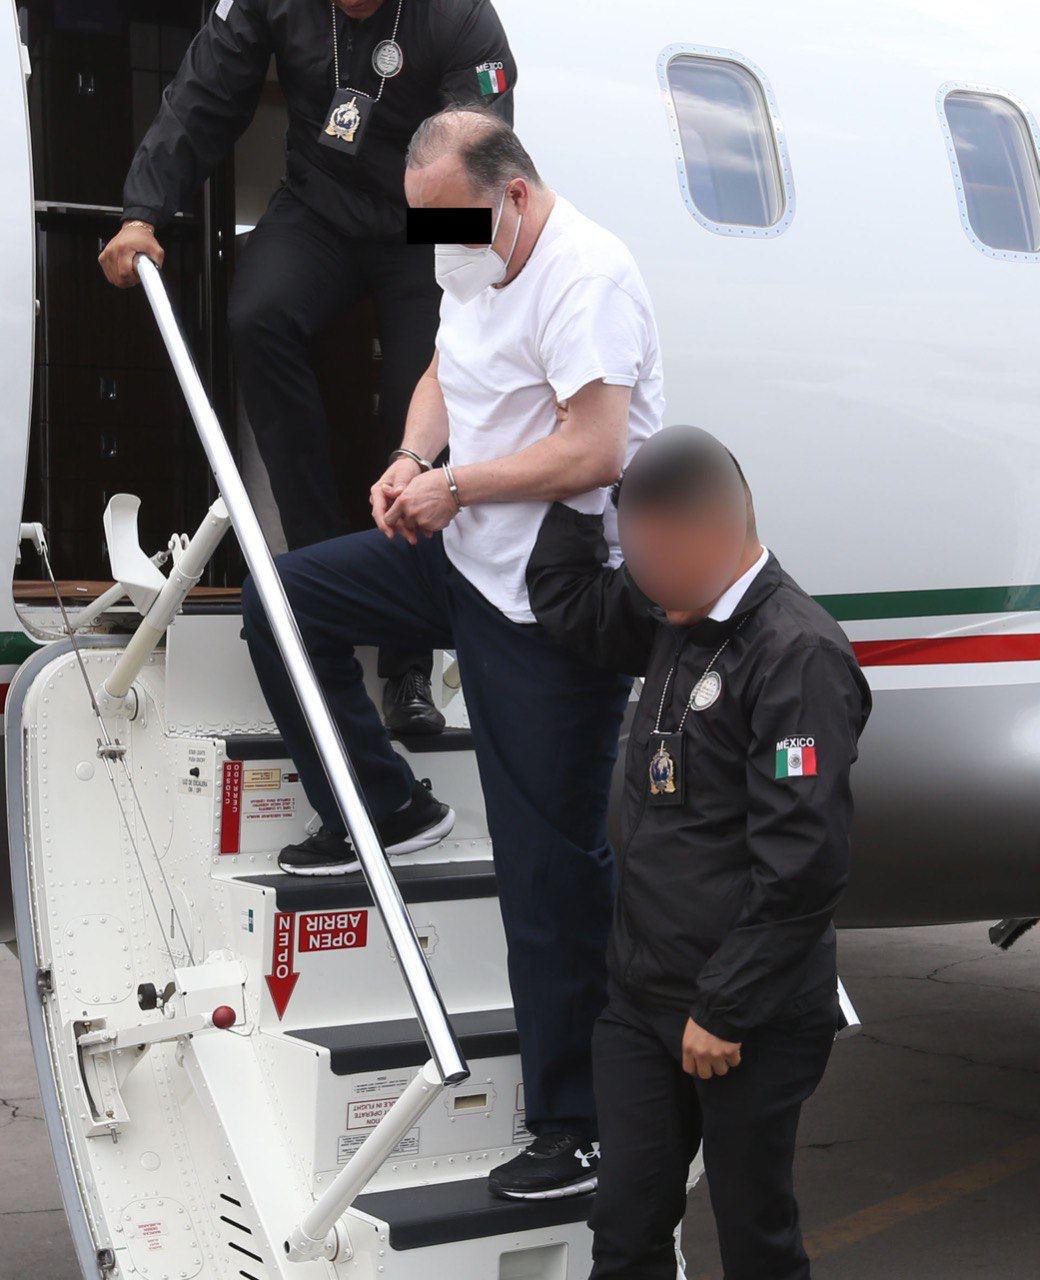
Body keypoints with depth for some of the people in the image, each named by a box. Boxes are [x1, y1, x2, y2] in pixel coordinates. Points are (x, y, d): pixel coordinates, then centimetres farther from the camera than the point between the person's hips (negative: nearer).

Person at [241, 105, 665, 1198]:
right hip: (465, 563, 9)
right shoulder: (479, 265, 10)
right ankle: (385, 808, 20)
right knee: (281, 599, 11)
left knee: (551, 865, -5)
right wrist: (414, 460, 4)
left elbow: (595, 452, -28)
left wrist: (456, 485, -17)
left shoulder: (586, 276, -20)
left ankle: (577, 1127, 6)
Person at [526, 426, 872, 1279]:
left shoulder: (799, 653, -18)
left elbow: (802, 864, -22)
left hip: (752, 1018, -7)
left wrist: (725, 1009, -18)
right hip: (643, 1001, 7)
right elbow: (566, 600, 25)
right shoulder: (673, 623, 8)